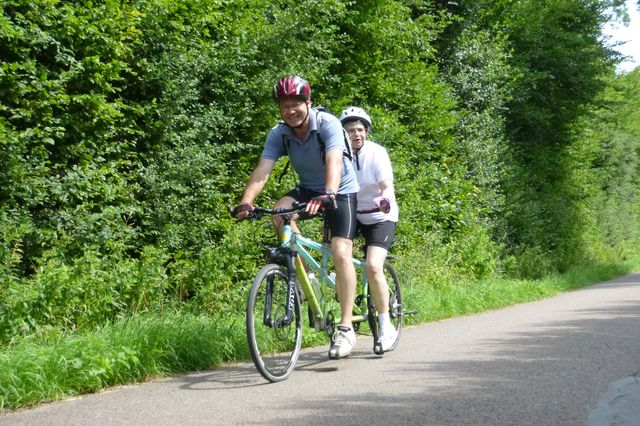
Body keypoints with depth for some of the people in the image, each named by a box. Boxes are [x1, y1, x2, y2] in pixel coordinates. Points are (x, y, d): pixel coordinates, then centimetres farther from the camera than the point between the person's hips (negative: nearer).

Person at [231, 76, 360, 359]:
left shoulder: (327, 124, -24)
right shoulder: (279, 134, -13)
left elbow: (334, 162, -40)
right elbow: (262, 170, -24)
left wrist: (328, 195, -58)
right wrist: (246, 202, -41)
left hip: (341, 191, -4)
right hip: (308, 189, 4)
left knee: (341, 253, -19)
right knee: (279, 213, -27)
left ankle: (346, 328, -14)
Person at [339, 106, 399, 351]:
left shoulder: (377, 153, -15)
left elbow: (387, 186, -24)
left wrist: (385, 199, -47)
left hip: (380, 218, -4)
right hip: (350, 214, 4)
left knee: (373, 267, -21)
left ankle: (386, 328, -7)